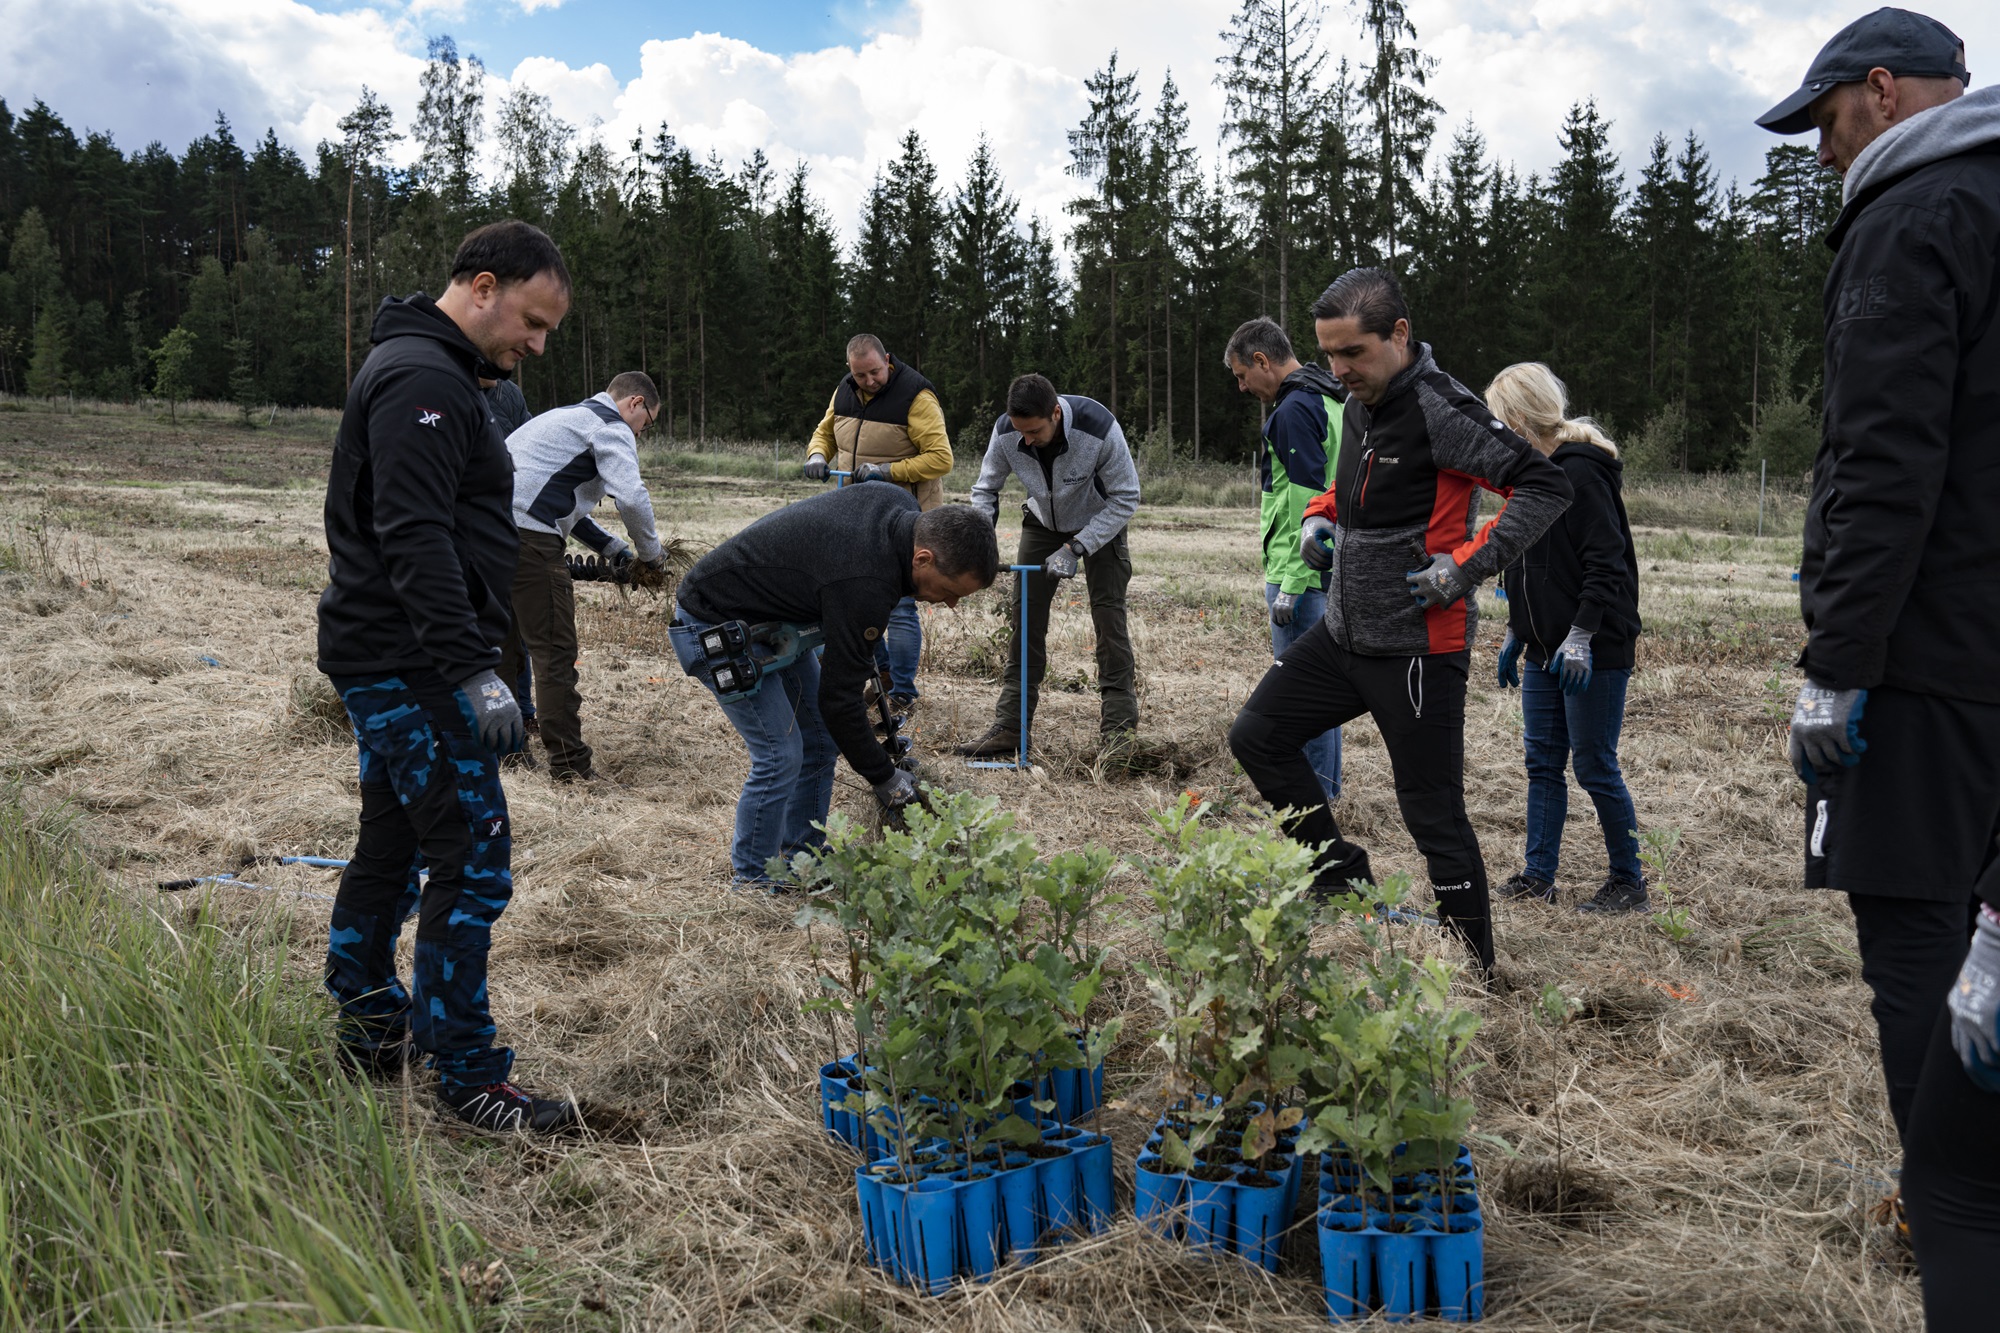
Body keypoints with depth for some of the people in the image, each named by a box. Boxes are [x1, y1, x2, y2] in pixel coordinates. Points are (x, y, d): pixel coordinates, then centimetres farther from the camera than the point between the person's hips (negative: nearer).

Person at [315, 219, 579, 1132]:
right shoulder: (424, 379, -16)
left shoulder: (426, 370, 18)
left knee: (392, 849, 18)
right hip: (411, 667, -11)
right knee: (473, 862, -7)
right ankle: (466, 1077, 0)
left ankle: (369, 1027, 30)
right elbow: (416, 539, -25)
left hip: (389, 666, 11)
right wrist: (471, 671, -28)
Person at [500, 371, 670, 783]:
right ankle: (569, 762, 0)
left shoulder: (568, 417, 30)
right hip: (528, 534, -9)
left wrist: (612, 548, 32)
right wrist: (651, 553, 0)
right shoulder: (612, 428, 0)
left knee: (506, 643, 20)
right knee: (555, 652, -4)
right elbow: (631, 497, -16)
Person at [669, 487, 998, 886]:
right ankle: (752, 877, 5)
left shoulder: (903, 507, -11)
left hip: (774, 618, 10)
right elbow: (838, 698, -27)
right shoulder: (864, 585, -36)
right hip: (716, 624, -10)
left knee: (821, 740, 9)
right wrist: (883, 777, -15)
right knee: (781, 755, -12)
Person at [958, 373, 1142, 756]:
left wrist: (1075, 548, -29)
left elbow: (1126, 498, -23)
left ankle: (1119, 731, -8)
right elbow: (985, 490, -6)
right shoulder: (1005, 433, -24)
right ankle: (1008, 727, 1)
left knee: (1109, 617, -12)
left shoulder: (1099, 429, -35)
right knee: (1026, 619, -3)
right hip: (1042, 523, 3)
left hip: (1100, 524, -3)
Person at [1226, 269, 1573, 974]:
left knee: (1433, 812, -2)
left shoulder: (1440, 410, -18)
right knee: (1256, 735, 11)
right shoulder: (1358, 405, 9)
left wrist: (1467, 565, -25)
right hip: (1343, 632, 9)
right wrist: (1320, 515, 11)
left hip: (1416, 647, -9)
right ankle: (1344, 877, 22)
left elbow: (1545, 485, -21)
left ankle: (1476, 976, 13)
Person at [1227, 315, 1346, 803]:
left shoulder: (1295, 409, -15)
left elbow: (1306, 501, -22)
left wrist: (1290, 583, -21)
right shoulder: (1329, 400, 17)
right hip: (1330, 570, 10)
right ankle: (1324, 785, 25)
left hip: (1303, 572, -10)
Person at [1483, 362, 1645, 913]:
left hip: (1595, 652, -9)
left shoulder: (1581, 473, -15)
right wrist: (1514, 635, 22)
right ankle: (1538, 876, 18)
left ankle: (1629, 881, 12)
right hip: (1545, 649, 9)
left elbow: (1606, 565, -19)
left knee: (1594, 766, -2)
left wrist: (1580, 638, -23)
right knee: (1542, 761, 11)